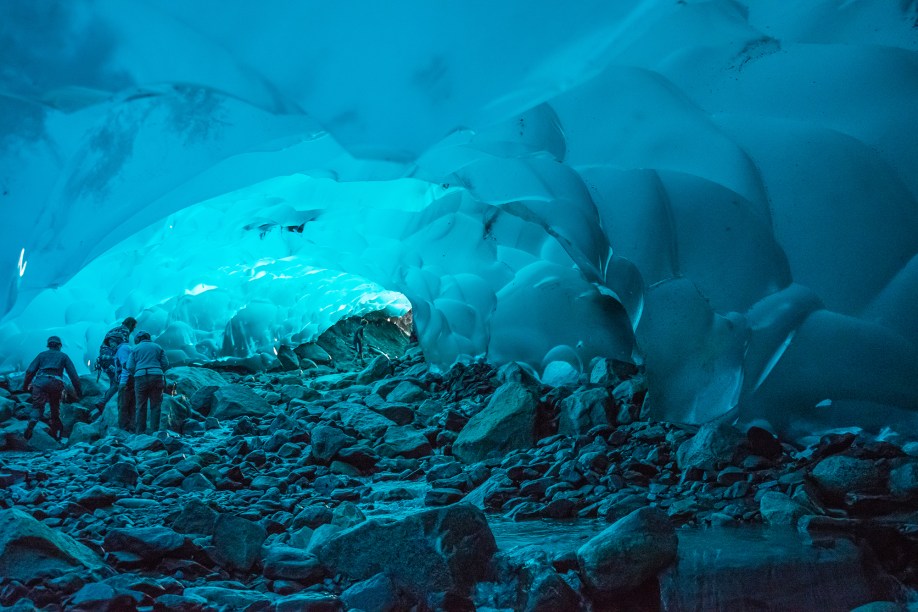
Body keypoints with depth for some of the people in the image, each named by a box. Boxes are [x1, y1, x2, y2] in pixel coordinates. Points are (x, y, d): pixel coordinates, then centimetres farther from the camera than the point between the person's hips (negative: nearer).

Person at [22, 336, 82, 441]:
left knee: (37, 406, -9)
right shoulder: (63, 356, 22)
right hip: (56, 383, 0)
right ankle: (56, 436, 15)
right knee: (55, 410, 13)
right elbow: (73, 374, 14)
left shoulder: (42, 354, 23)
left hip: (40, 382, 0)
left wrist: (25, 385, 15)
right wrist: (78, 391, 15)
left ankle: (31, 424, -38)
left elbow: (30, 371, 12)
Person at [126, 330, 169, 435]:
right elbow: (165, 364, 9)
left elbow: (130, 367, 4)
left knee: (140, 406, 4)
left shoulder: (136, 348, 11)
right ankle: (154, 431, 1)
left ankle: (140, 431, 2)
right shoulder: (158, 347, 16)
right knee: (155, 406, 4)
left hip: (140, 378, -1)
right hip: (156, 377, 1)